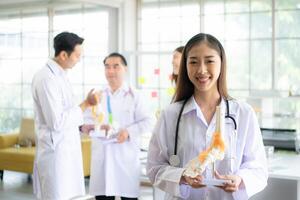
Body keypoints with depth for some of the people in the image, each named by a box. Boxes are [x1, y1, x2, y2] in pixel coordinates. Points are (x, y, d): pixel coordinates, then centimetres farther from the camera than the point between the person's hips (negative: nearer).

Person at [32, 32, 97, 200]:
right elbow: (56, 122, -22)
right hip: (56, 152, -9)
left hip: (68, 150, 9)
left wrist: (82, 127, 9)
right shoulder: (47, 78, -18)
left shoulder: (60, 75, 12)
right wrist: (85, 104, -15)